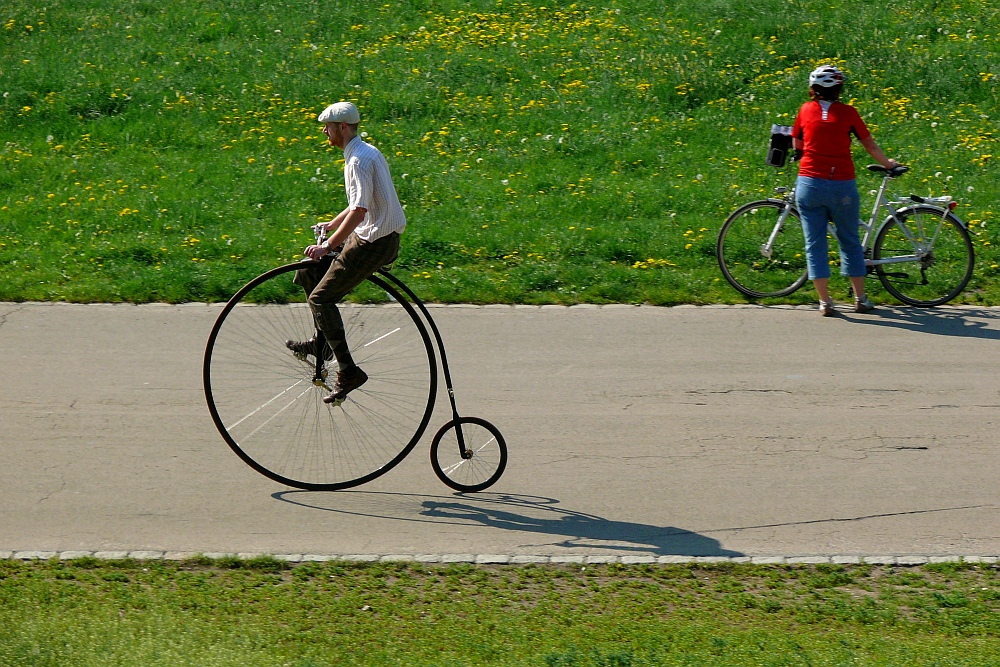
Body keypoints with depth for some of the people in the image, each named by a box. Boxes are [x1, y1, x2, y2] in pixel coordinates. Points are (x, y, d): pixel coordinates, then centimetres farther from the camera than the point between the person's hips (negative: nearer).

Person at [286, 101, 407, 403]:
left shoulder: (359, 160, -19)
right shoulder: (367, 152, 13)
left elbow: (359, 211, -27)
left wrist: (328, 246, -25)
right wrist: (331, 225, 26)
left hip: (374, 242, -10)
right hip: (369, 236, 10)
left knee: (321, 297, -9)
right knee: (308, 273, 17)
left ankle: (348, 372, -10)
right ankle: (322, 342, 25)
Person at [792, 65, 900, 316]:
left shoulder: (806, 110, 4)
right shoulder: (847, 112, 0)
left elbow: (796, 145, 14)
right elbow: (871, 146, 8)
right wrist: (888, 164, 25)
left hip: (809, 183, 1)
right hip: (842, 185, 0)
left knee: (815, 243, 6)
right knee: (850, 241, 13)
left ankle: (825, 302, 3)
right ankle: (860, 298, 17)